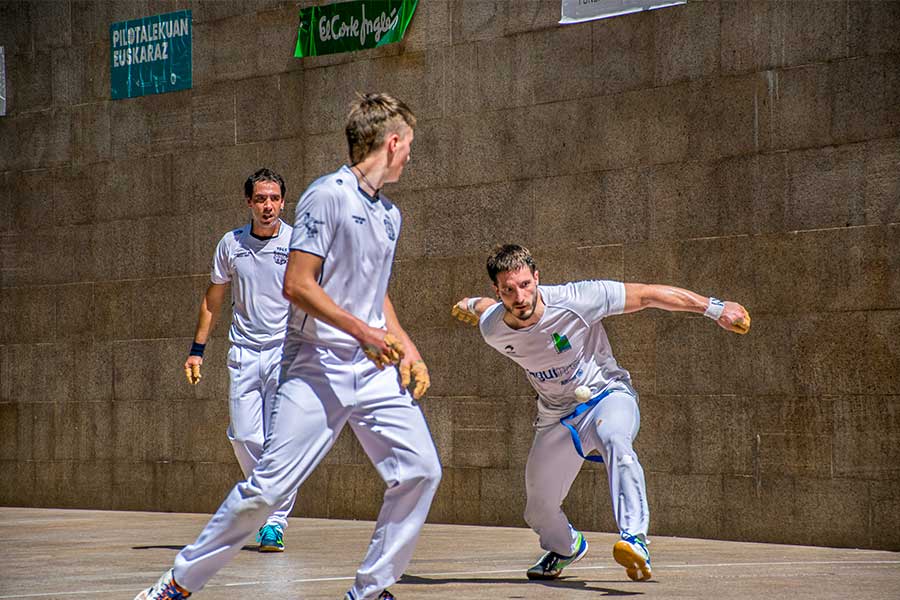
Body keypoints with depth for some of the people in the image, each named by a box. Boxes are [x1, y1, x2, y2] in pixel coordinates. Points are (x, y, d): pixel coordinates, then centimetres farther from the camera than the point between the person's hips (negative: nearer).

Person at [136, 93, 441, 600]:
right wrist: (365, 332, -19)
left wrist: (407, 348, 14)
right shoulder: (329, 195, -8)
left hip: (376, 368, 7)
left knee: (421, 470, -6)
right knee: (270, 486, -10)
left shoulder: (389, 214, 17)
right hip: (318, 367, -7)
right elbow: (297, 285, -15)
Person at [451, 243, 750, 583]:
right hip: (556, 419, 4)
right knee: (538, 510, 9)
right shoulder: (492, 329, -17)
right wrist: (470, 305, 33)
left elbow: (647, 296, -21)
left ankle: (634, 539, -48)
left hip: (608, 395, -4)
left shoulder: (574, 301, -27)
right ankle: (566, 547, 46)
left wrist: (715, 309, -18)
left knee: (612, 437, -39)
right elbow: (481, 306, 10)